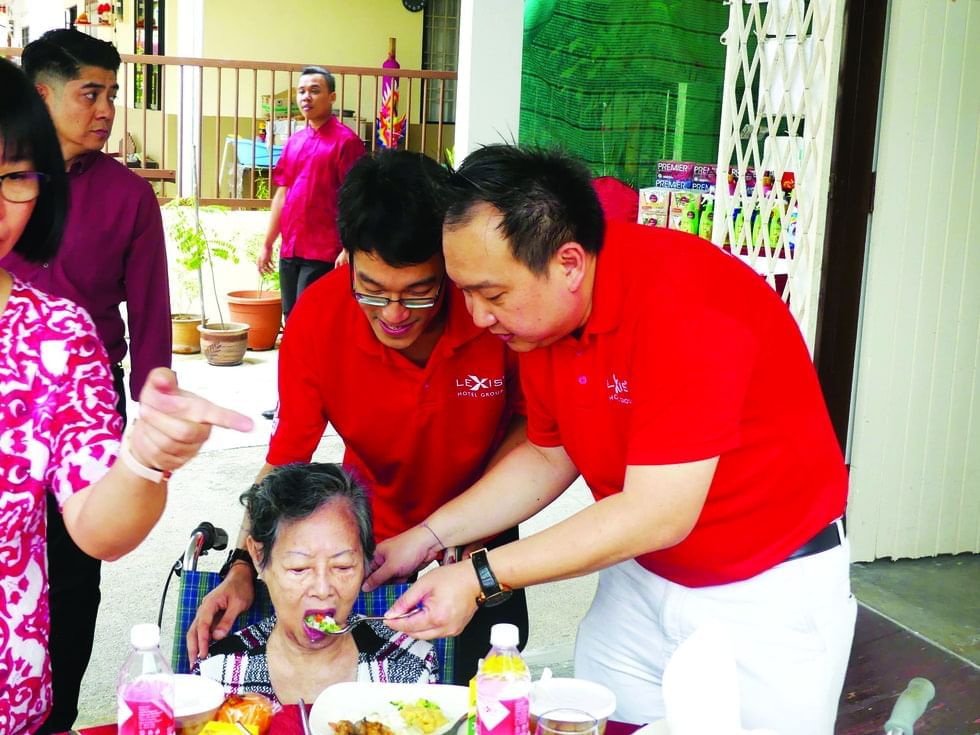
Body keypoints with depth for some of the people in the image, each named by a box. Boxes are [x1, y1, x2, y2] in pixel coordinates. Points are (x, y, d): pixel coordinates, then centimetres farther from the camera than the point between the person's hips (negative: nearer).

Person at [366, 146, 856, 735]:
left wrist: (481, 580, -27)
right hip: (641, 580, 6)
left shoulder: (689, 306, -30)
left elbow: (658, 515, -30)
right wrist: (424, 540, -1)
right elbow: (547, 457, 7)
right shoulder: (541, 310, -6)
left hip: (772, 591, -6)